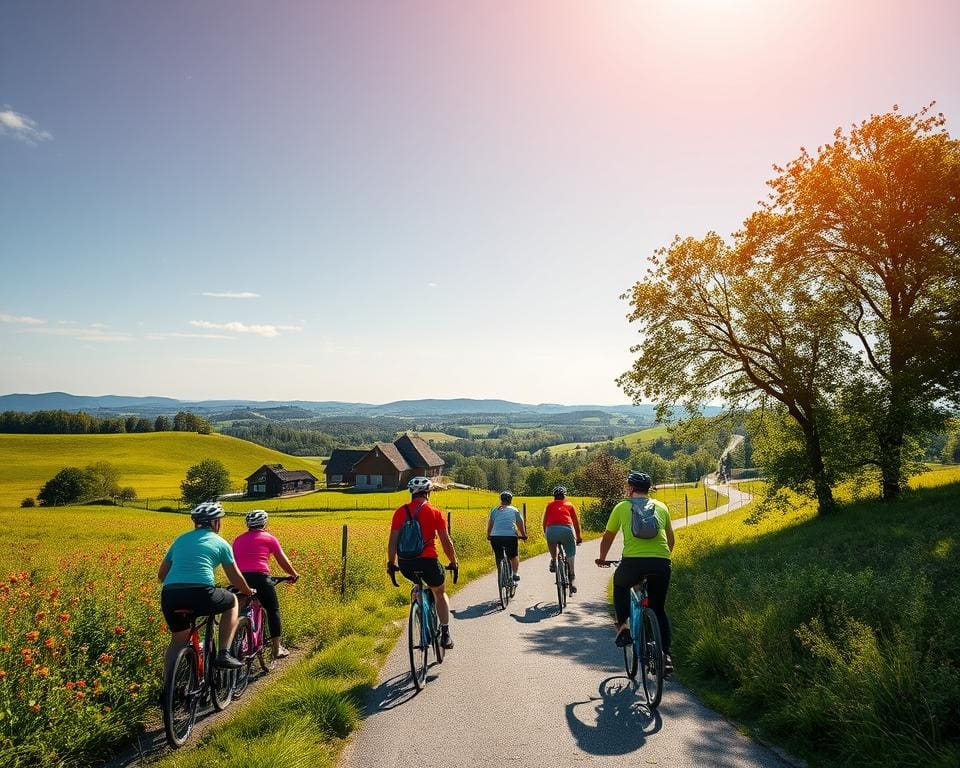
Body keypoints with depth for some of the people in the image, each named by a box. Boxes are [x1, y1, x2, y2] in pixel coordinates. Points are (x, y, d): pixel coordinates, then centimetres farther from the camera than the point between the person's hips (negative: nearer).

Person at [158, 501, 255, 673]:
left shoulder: (180, 539, 24)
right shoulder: (220, 543, 13)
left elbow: (161, 575, 27)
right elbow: (236, 578, 19)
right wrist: (249, 592, 37)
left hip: (170, 595, 4)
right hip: (200, 594, -4)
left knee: (178, 639, 25)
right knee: (232, 601, 24)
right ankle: (224, 654, 13)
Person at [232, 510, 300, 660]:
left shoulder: (238, 539, 21)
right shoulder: (269, 538, 9)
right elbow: (283, 560, 13)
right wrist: (294, 574, 28)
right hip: (260, 577, -3)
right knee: (273, 610, 12)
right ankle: (277, 648, 12)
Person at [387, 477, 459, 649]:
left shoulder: (400, 512, 4)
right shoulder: (435, 512, -2)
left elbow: (393, 541, 1)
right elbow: (446, 541, -2)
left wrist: (391, 563, 13)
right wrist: (454, 563, 10)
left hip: (405, 564, 3)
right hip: (427, 561, -2)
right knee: (440, 593, 23)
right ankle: (445, 634, 16)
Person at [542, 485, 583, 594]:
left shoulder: (550, 505, 26)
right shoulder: (569, 505, 25)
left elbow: (544, 522, 25)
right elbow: (576, 522, 28)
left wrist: (545, 534, 39)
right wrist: (578, 537, 39)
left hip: (551, 529, 0)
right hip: (567, 529, 0)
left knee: (552, 542, 34)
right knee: (570, 555, 14)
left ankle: (553, 561, 20)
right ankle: (572, 580, 12)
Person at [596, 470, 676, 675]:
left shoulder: (622, 506, 14)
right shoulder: (661, 507, 20)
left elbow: (608, 537, 23)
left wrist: (602, 558, 40)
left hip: (633, 561, -2)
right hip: (662, 563, 2)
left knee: (620, 584, 31)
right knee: (659, 610, 21)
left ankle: (623, 625, 17)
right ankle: (665, 655, 12)